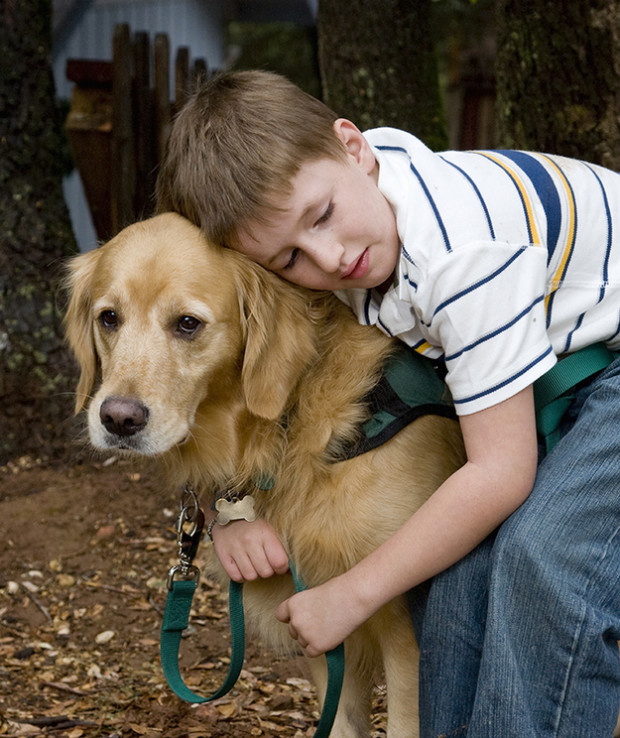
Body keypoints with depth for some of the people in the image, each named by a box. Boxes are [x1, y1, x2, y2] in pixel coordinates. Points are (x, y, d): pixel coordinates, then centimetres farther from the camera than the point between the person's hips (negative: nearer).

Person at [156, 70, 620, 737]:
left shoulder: (461, 246, -35)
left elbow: (502, 472, -29)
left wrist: (352, 595, -20)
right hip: (552, 365, 7)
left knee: (546, 554, -24)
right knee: (450, 551, -7)